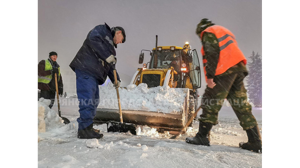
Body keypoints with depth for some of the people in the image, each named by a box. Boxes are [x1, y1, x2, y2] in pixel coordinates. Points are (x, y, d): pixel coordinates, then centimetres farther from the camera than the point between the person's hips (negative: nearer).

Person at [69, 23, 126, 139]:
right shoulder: (102, 30, 7)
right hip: (85, 69, -10)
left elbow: (110, 66, 27)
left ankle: (87, 127, 17)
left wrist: (116, 79, 15)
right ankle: (84, 130, -11)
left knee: (94, 101, 9)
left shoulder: (110, 47, 31)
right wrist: (107, 55, -17)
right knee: (87, 99, -13)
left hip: (93, 74, 10)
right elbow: (93, 38, -15)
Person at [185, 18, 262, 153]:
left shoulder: (208, 32, 5)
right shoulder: (224, 32, 33)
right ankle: (255, 142, 9)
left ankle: (202, 137, 1)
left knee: (210, 103, -3)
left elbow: (211, 54, -12)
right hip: (239, 67, 9)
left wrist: (209, 76, -16)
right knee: (242, 106, 8)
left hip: (224, 70, -8)